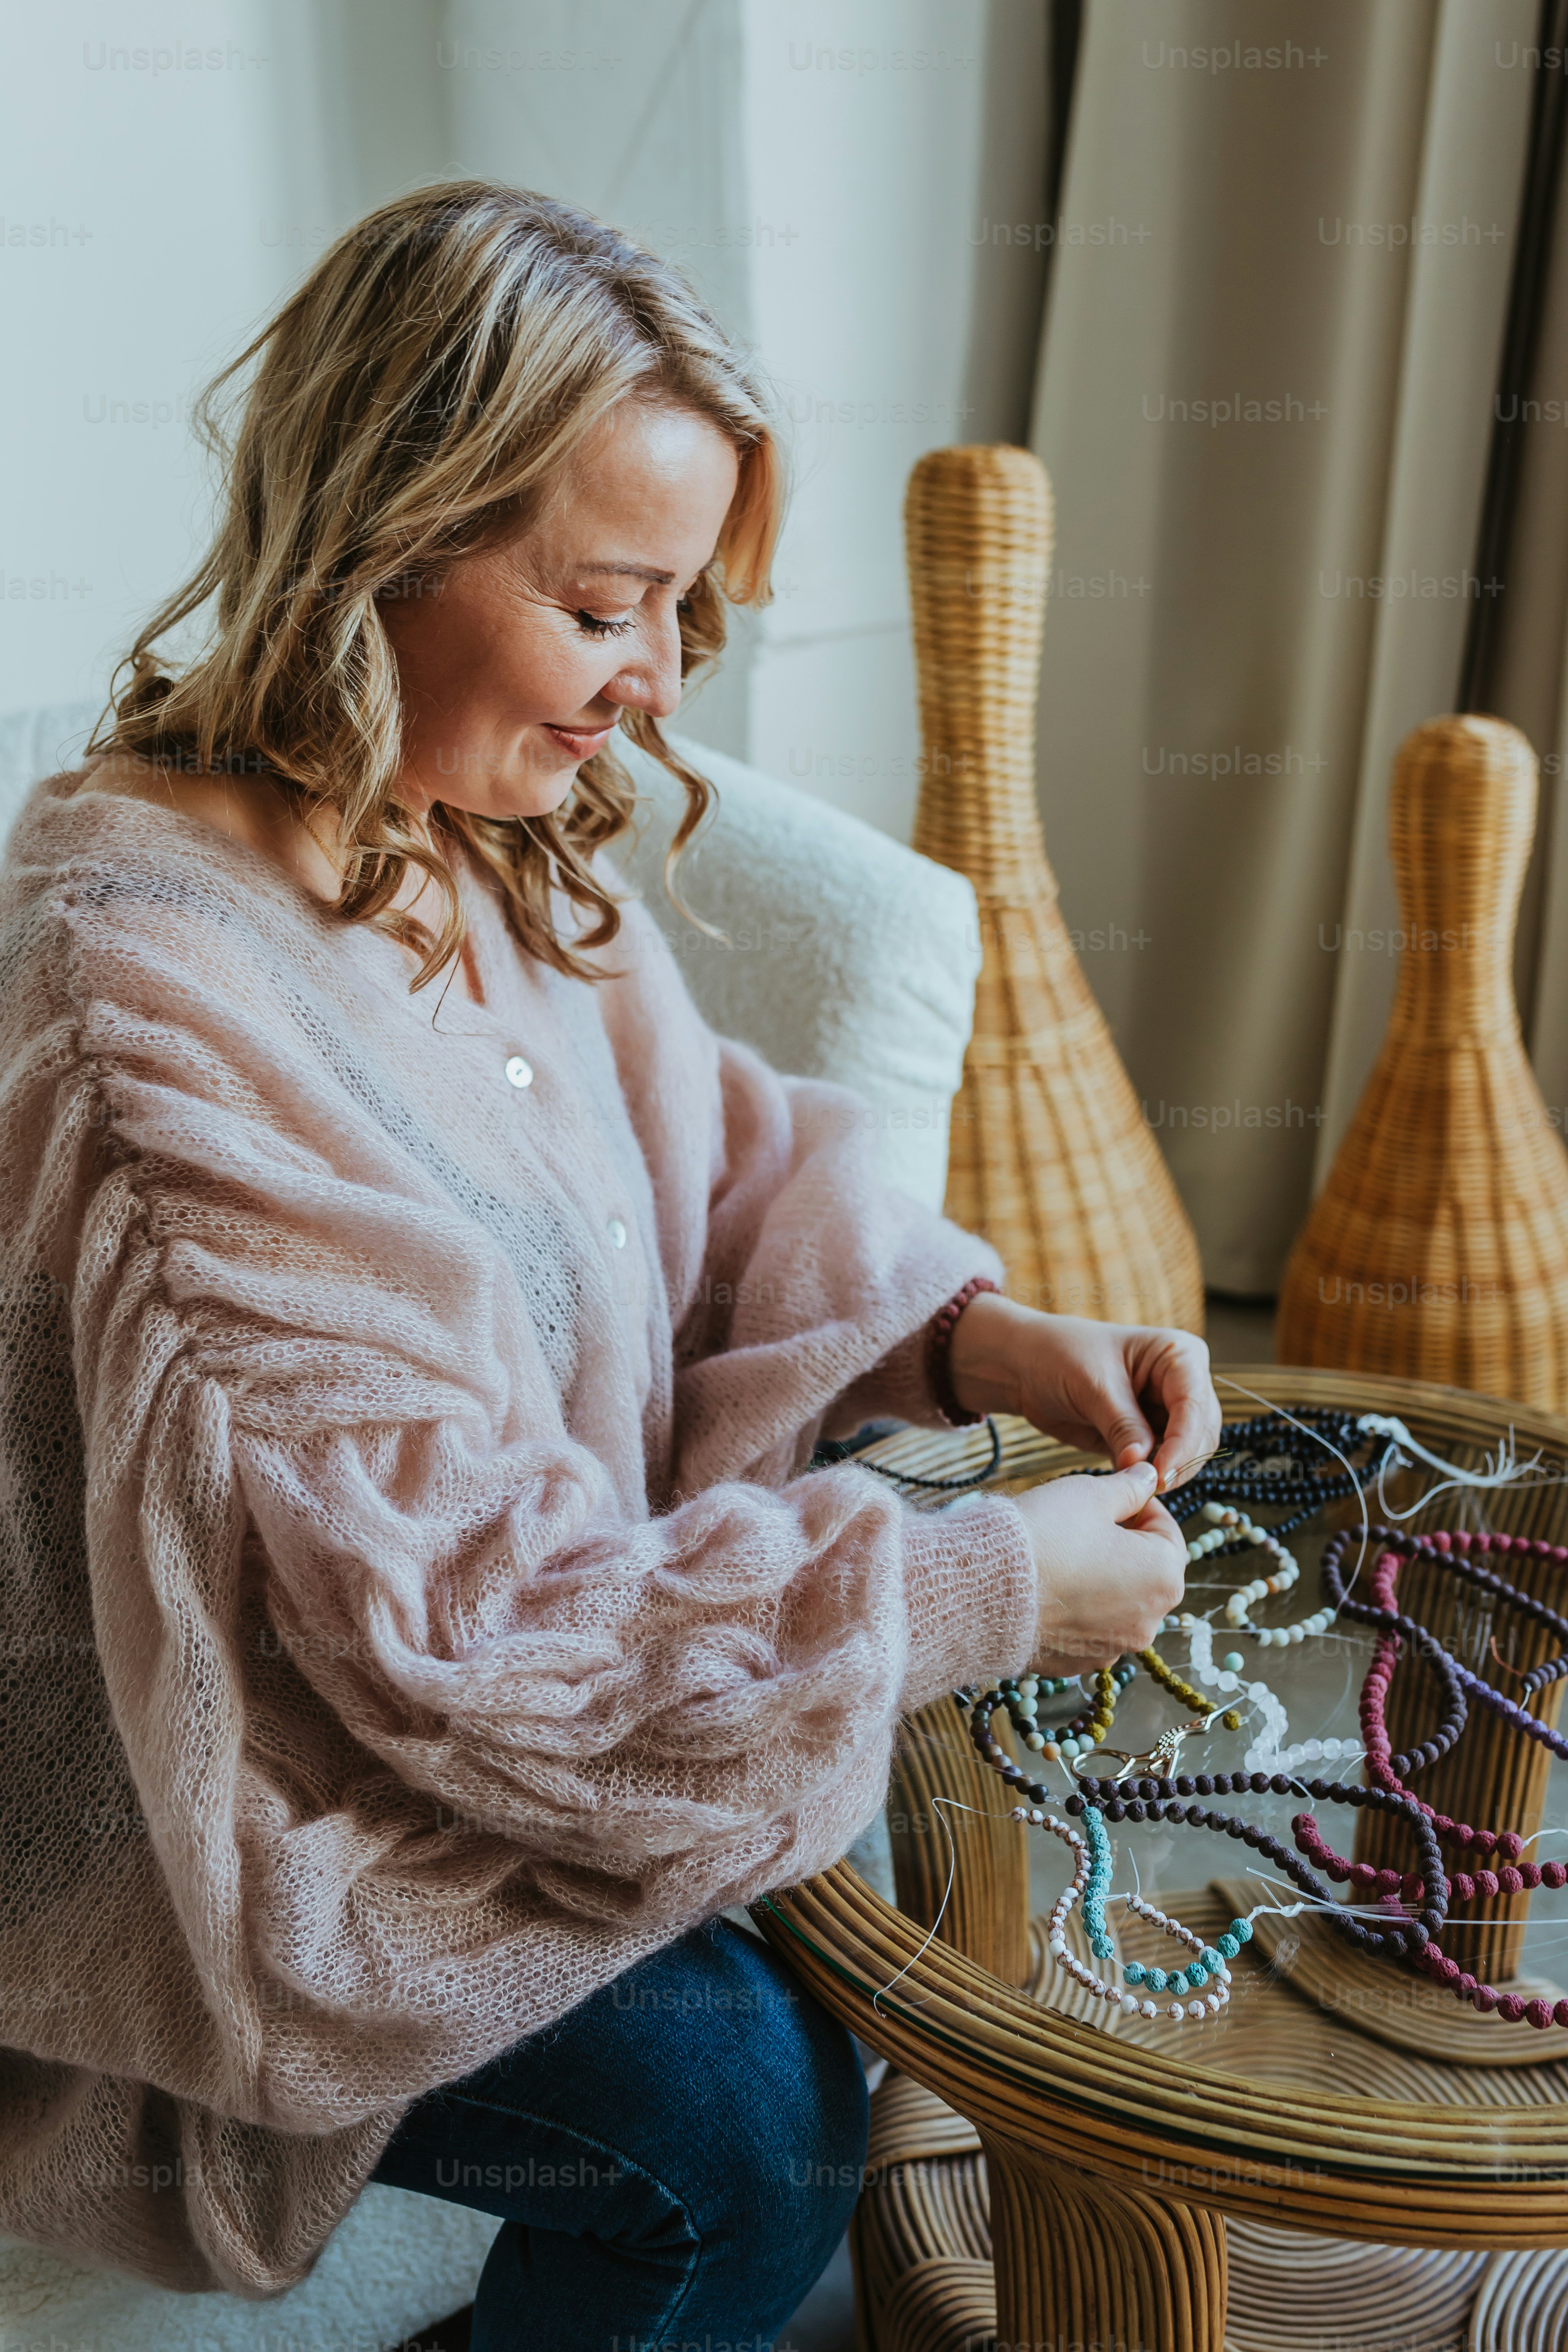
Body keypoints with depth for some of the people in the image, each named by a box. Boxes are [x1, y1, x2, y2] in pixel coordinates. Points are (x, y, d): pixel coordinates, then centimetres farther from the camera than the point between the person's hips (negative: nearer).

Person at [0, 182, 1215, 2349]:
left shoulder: (498, 848, -2)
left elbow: (714, 1172, 6)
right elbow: (444, 1597, -30)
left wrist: (974, 1332, -12)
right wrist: (972, 1591, -25)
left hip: (487, 1656, 8)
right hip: (248, 1805, -8)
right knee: (741, 2118, -18)